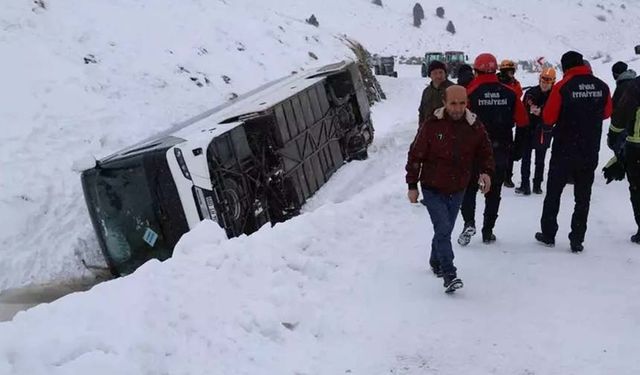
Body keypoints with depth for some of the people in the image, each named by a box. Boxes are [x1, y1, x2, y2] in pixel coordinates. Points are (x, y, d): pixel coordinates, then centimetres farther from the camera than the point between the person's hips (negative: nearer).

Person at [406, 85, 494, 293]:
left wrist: (486, 171, -12)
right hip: (432, 189, -4)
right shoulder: (432, 125, -15)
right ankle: (449, 275, -11)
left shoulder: (475, 126, -6)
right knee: (443, 229, -14)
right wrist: (412, 185, -6)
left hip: (457, 190, 4)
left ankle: (436, 262, 40)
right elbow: (415, 155, -7)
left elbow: (485, 152, 8)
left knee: (445, 230, 16)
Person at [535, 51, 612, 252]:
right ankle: (577, 240, 11)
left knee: (553, 193, 13)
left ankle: (548, 234, 20)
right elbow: (606, 113, 13)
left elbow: (548, 118, -11)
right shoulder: (601, 86, -3)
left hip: (564, 151, -2)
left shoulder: (562, 86, -14)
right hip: (590, 152, 3)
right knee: (583, 197, 10)